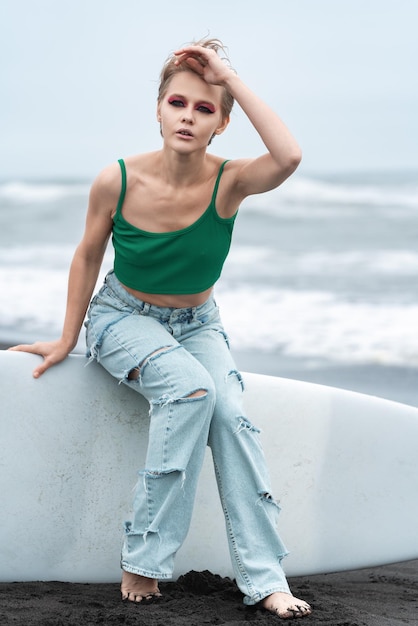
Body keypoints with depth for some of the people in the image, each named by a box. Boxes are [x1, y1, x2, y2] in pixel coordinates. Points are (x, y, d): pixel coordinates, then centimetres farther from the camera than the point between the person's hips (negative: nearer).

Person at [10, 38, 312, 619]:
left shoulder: (228, 183, -21)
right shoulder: (118, 182, -20)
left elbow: (288, 157, -43)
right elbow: (88, 256, -3)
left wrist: (231, 78, -36)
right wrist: (67, 339, 4)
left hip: (197, 325, 2)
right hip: (125, 318, -2)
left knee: (230, 413, -26)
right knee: (190, 388, -32)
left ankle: (265, 578, -21)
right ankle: (142, 562, -24)